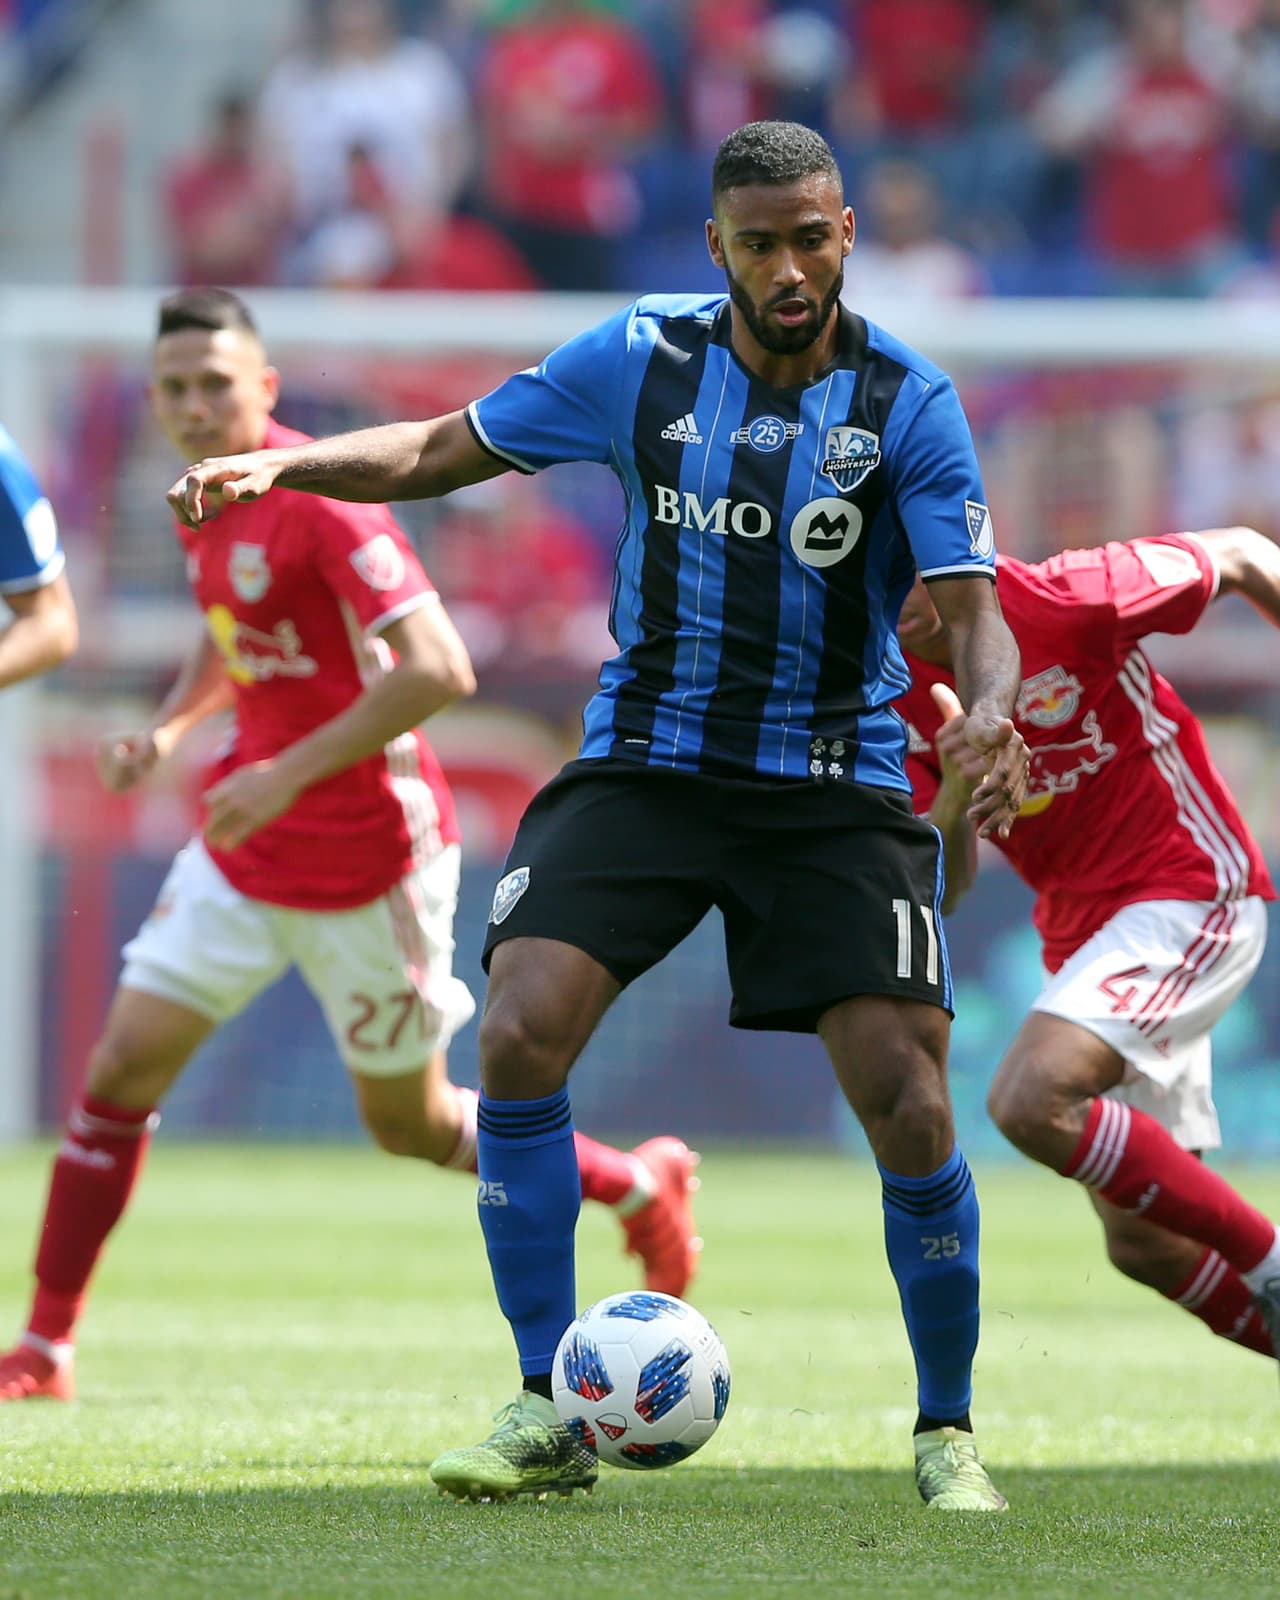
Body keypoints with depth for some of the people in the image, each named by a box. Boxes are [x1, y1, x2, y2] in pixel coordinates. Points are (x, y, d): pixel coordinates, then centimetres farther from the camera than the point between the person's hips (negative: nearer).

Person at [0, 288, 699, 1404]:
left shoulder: (319, 502, -22)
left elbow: (439, 670, -30)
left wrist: (288, 774, -30)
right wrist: (167, 731, 4)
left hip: (368, 863, -7)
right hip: (243, 851, 7)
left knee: (410, 1122, 8)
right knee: (123, 1066, -4)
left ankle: (639, 1186, 32)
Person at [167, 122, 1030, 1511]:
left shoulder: (907, 405, -7)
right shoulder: (642, 359, -2)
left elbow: (971, 611, -12)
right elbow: (440, 449, 7)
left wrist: (990, 713, -34)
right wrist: (278, 464, -8)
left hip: (834, 786, -1)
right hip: (646, 759, 2)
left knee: (906, 1108, -13)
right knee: (520, 1035, -19)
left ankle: (946, 1433, 9)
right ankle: (550, 1415, -6)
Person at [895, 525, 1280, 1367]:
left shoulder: (1062, 600, -18)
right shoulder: (894, 697, -2)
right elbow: (946, 886, -7)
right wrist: (956, 792, -27)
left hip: (1188, 888, -7)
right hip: (1081, 928, 7)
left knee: (1032, 1100, -27)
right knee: (1143, 1242, 5)